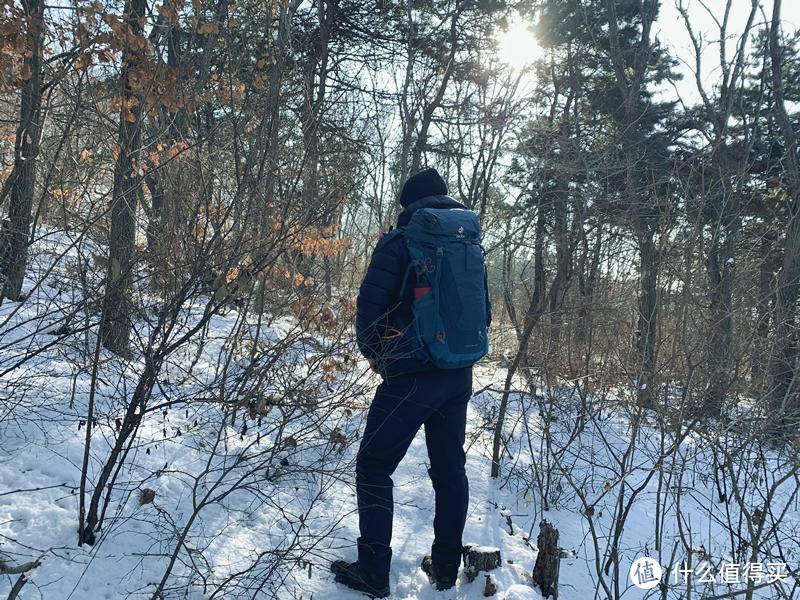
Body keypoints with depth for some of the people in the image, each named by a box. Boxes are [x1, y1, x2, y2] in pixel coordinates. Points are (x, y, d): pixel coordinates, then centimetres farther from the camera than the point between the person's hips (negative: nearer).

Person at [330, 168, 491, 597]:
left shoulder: (398, 242, -7)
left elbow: (369, 307, -10)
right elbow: (483, 312, 15)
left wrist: (372, 353, 8)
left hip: (410, 376, -6)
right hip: (460, 377, 7)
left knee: (374, 468, 5)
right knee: (449, 467, 15)